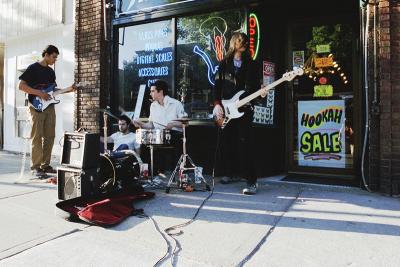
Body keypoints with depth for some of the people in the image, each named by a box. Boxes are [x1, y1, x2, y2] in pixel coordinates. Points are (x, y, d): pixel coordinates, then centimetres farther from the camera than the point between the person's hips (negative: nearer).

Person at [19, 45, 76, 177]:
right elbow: (21, 86, -8)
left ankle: (45, 165, 13)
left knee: (49, 137, 5)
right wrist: (39, 93, -17)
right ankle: (36, 167, 0)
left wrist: (68, 89, 8)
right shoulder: (33, 68, -3)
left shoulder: (51, 71, 18)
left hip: (49, 106, 7)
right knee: (37, 137, -6)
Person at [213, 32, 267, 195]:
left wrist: (260, 93, -12)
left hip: (244, 109, -2)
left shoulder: (250, 64, 11)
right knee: (227, 142, 8)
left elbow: (255, 85, 10)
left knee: (245, 144, -11)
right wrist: (217, 104, -6)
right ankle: (232, 173, 26)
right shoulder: (224, 63, 10)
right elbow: (217, 86, 5)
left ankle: (251, 181, -8)